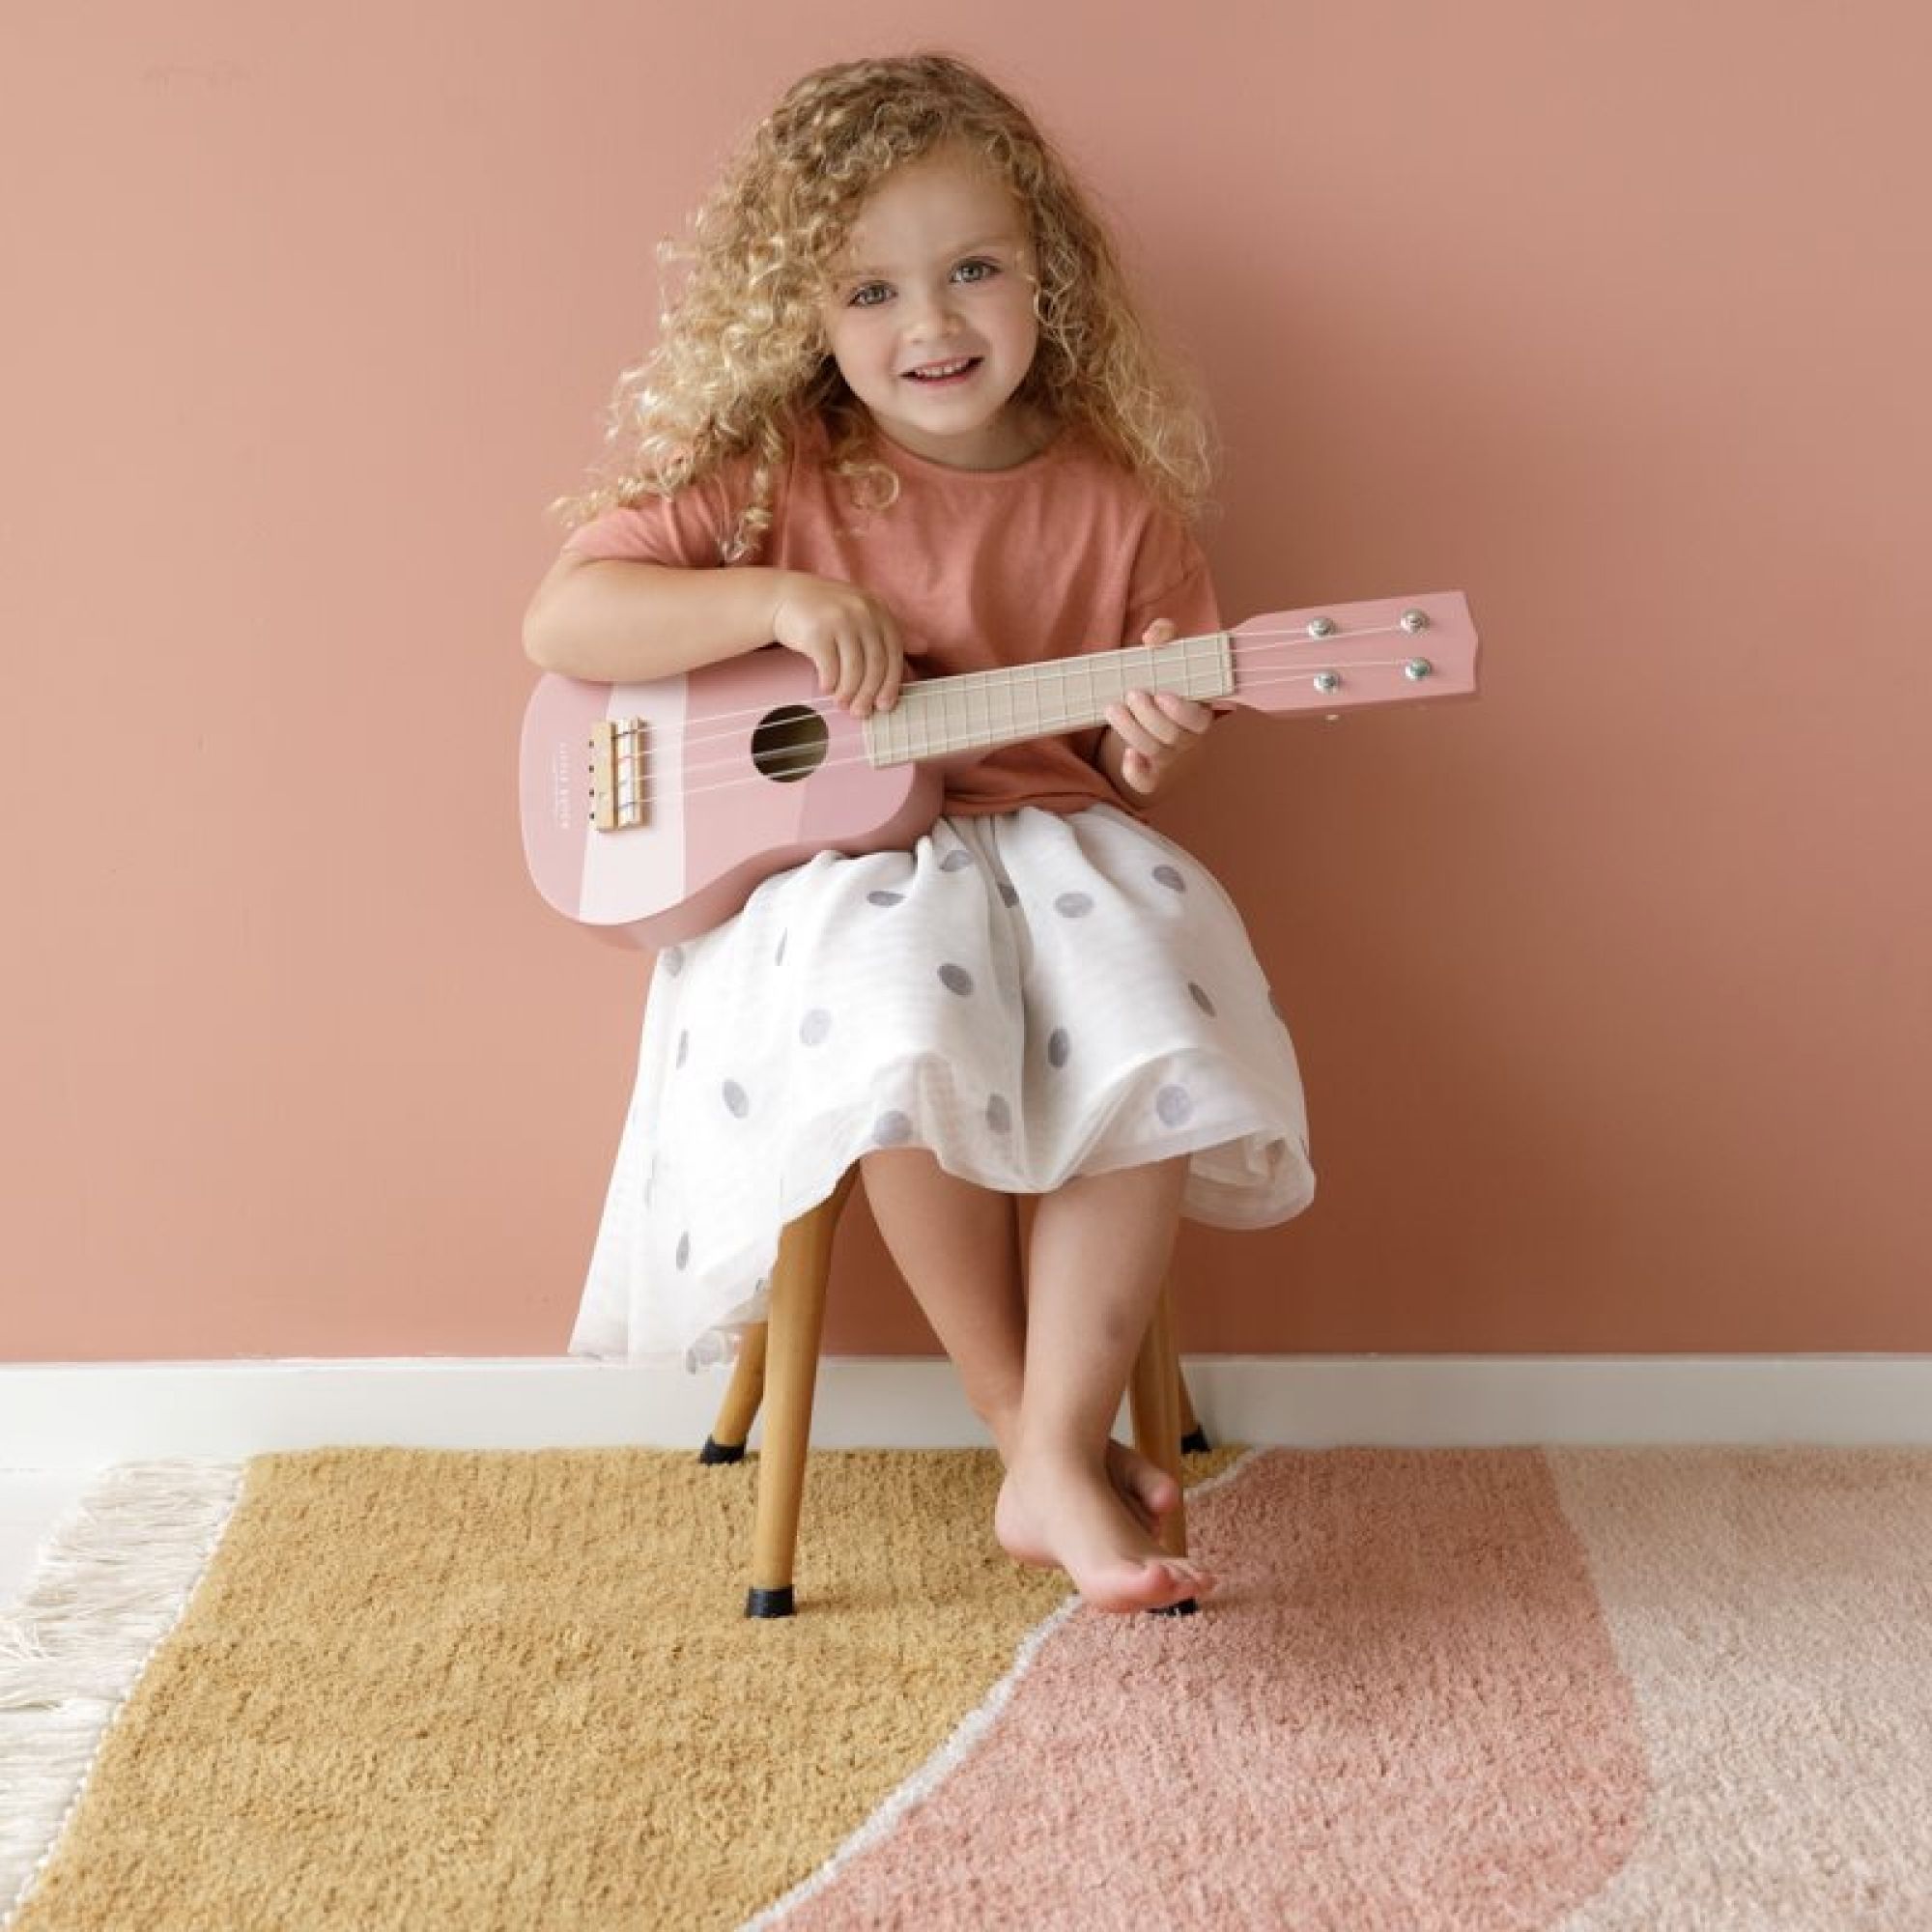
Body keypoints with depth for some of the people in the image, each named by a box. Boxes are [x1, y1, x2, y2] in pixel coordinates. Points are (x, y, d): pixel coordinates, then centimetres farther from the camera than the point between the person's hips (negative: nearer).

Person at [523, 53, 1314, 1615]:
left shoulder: (1114, 502, 4)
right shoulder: (761, 475, -1)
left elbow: (1141, 759, 12)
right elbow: (564, 621, -8)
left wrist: (1155, 741, -13)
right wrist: (780, 603, -21)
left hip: (1054, 841, 2)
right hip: (832, 859, -2)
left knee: (1156, 1030, -29)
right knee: (902, 1020, -35)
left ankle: (1059, 1459, -19)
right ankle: (1021, 1414, -14)